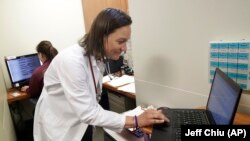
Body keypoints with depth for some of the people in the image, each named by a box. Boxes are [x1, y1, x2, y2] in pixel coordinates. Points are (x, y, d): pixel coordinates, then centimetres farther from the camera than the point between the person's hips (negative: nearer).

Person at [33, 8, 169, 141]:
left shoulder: (97, 58, -6)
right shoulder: (72, 60, -31)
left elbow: (91, 100, 0)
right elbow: (86, 112, -32)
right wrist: (136, 121, -30)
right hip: (58, 129, -6)